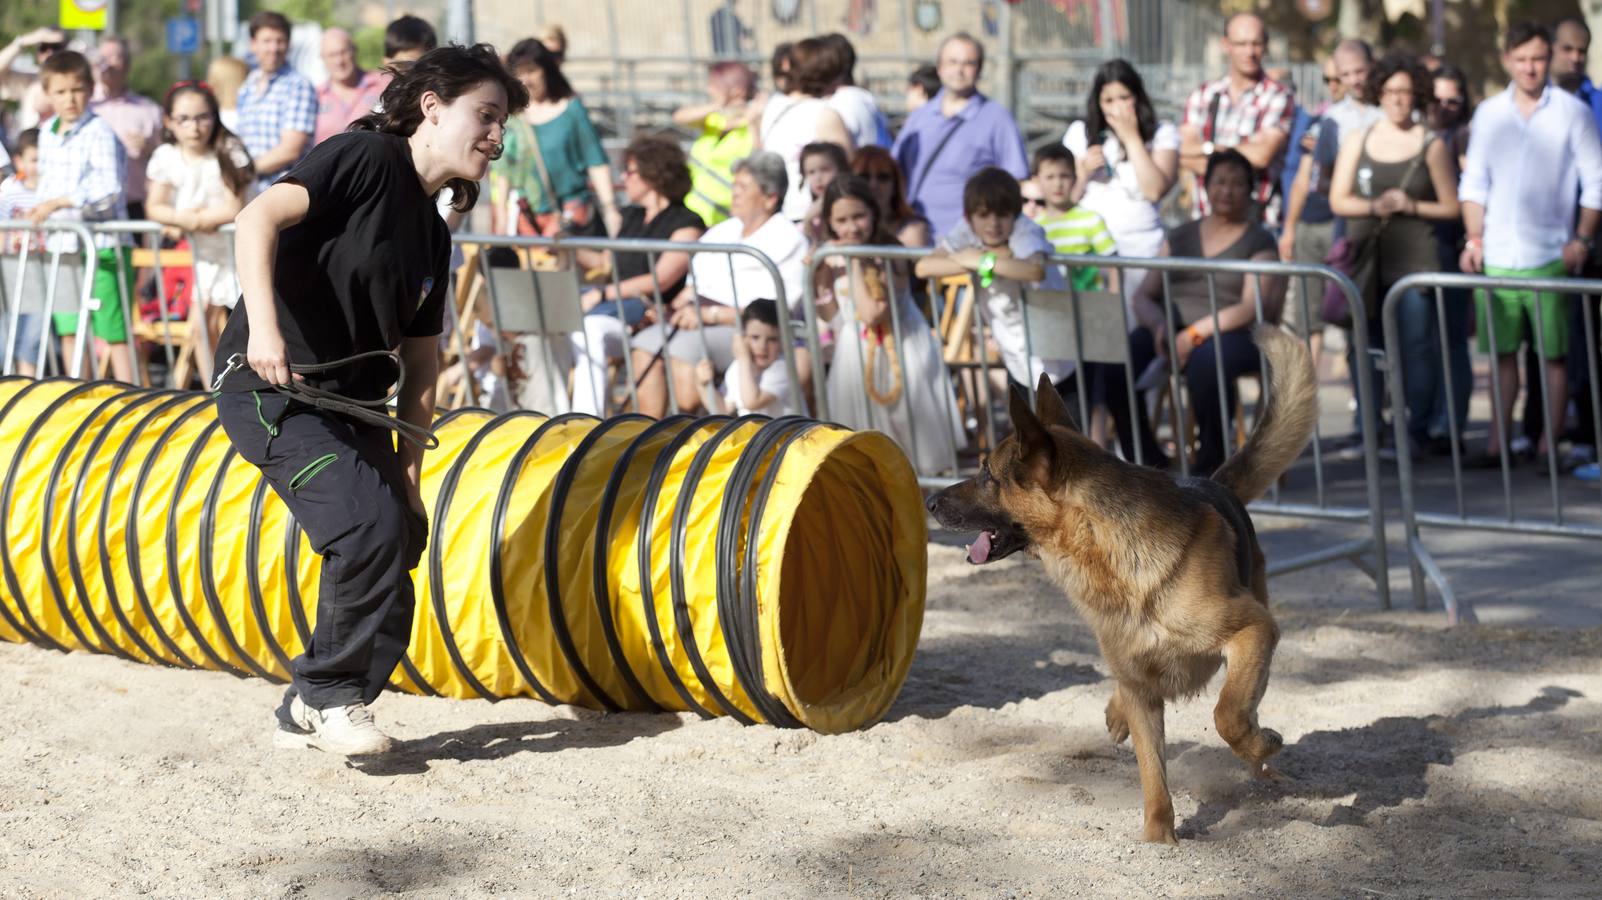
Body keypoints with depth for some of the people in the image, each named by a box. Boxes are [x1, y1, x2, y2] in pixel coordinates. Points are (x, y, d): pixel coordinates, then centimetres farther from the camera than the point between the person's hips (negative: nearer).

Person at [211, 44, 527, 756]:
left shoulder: (431, 236, 15)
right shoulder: (366, 158, -10)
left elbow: (420, 363, 17)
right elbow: (260, 217, -24)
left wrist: (410, 471, 10)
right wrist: (264, 323, -37)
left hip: (352, 404, 9)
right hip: (271, 388, -9)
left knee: (402, 538, 5)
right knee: (371, 525, -22)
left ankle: (307, 714, 20)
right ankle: (326, 694, -2)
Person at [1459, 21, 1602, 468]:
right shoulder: (1488, 114, 10)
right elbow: (1474, 183, 13)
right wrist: (1475, 238, 4)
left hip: (1549, 258, -3)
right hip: (1496, 257, 3)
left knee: (1553, 355, -1)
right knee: (1502, 352, 6)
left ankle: (1548, 444, 5)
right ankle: (1499, 443, 12)